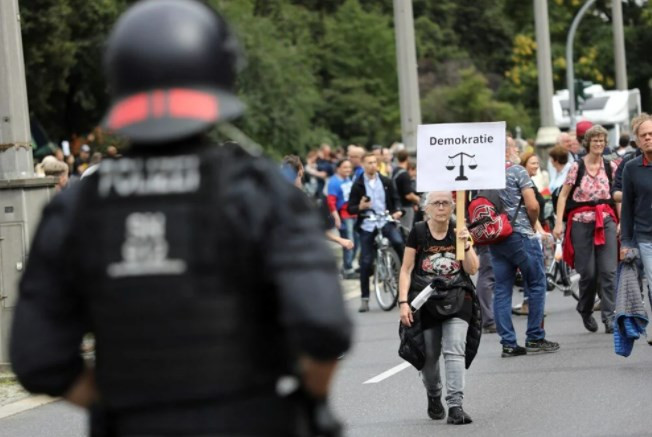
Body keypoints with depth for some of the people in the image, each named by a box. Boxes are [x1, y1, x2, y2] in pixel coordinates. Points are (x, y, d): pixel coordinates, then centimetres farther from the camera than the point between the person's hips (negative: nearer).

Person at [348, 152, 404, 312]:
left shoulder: (386, 182, 5)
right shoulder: (358, 185, 0)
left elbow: (395, 199, 13)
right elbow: (350, 209, 0)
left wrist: (397, 211, -8)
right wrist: (359, 207, -22)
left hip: (385, 221, 0)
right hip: (366, 225, 0)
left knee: (398, 242, -30)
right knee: (365, 262, -1)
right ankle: (364, 299, 8)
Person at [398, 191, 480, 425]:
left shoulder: (460, 231, 5)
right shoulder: (418, 232, 1)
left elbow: (472, 270, -1)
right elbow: (406, 269, 1)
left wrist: (465, 244, -16)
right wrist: (403, 302, -7)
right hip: (425, 301, 0)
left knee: (455, 350, -16)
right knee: (428, 355, 8)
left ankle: (455, 405, -22)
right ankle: (433, 396, 36)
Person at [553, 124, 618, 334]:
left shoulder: (611, 167, 6)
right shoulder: (577, 167, -2)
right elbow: (563, 195, 0)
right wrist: (558, 222, -8)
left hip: (606, 220, 2)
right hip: (582, 221, -2)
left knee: (608, 270, -8)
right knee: (588, 272, 1)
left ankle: (609, 317, -7)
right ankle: (585, 310, 25)